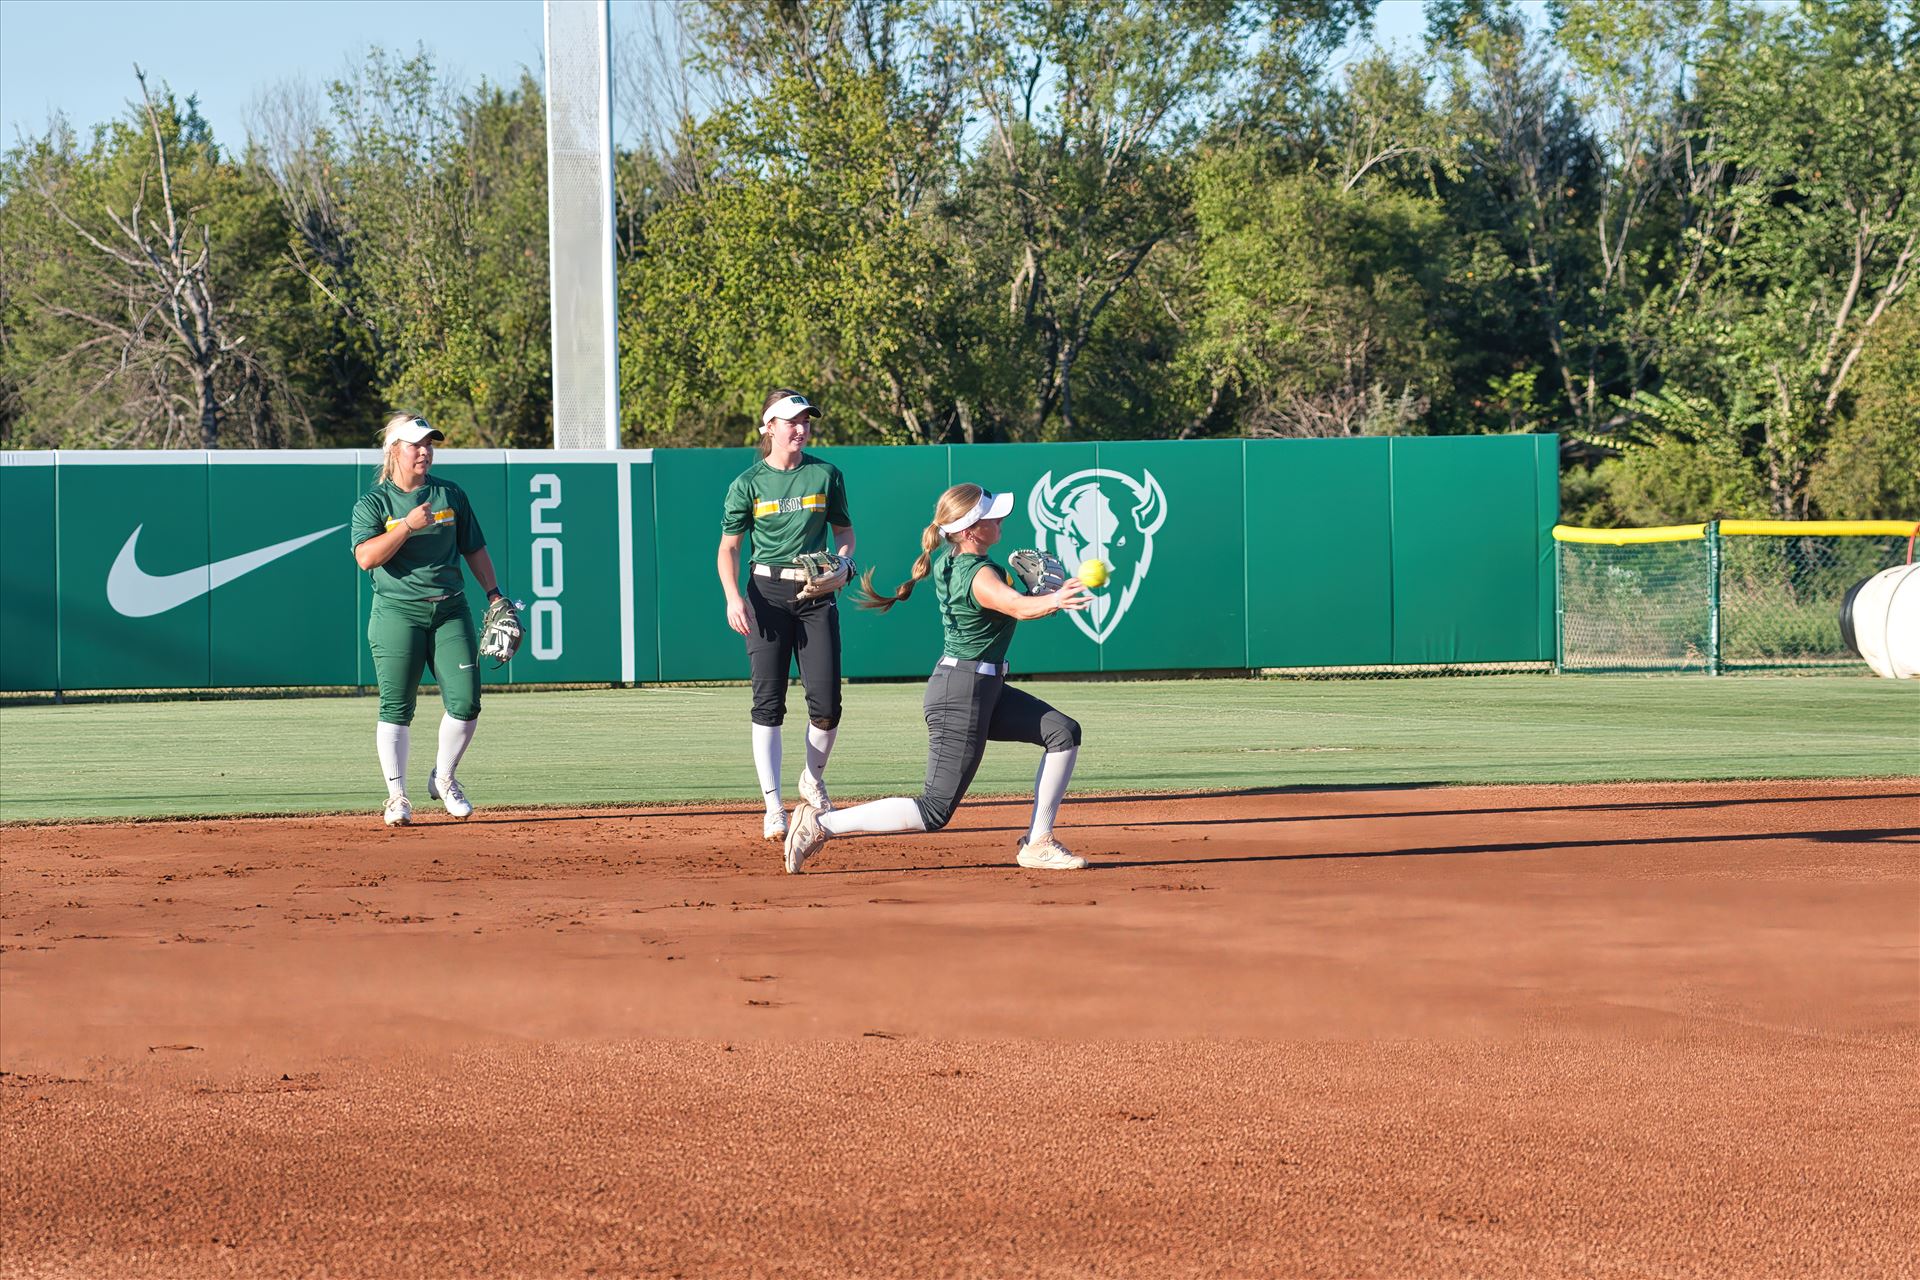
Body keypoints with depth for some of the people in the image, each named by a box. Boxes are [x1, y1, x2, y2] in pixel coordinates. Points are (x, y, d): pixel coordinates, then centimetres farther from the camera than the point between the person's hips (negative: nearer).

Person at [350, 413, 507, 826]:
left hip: (450, 610, 3)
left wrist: (494, 593, 11)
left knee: (466, 702, -5)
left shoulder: (451, 495, 11)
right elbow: (366, 557, -14)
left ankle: (443, 779, 15)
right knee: (396, 707, -4)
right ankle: (397, 796, 1)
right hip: (398, 613, -3)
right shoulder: (373, 503, 0)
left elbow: (474, 549, 18)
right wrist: (408, 525, -21)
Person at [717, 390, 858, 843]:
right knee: (768, 701, -7)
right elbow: (729, 547, 3)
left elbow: (844, 531, 15)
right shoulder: (748, 483, 0)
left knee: (827, 703, -3)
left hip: (816, 594, 2)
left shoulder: (826, 475, 5)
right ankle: (773, 806, -7)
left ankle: (813, 778, 26)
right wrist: (733, 597, -12)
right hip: (767, 594, -2)